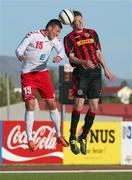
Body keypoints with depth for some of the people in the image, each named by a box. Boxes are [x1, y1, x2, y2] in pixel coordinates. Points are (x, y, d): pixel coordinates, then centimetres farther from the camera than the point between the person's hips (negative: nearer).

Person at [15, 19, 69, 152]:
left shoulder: (54, 40, 2)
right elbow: (19, 49, -17)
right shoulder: (32, 36, -14)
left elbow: (61, 50, -8)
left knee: (52, 103, 3)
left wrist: (59, 57, -32)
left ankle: (59, 136, 14)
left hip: (43, 73, 5)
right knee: (30, 104, -12)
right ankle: (30, 139, -6)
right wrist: (20, 55, -40)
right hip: (28, 74, -5)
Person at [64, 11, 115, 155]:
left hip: (96, 72, 4)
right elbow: (71, 57, -6)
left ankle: (83, 138, 10)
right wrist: (83, 62, -24)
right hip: (81, 73, -4)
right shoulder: (69, 38, 6)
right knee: (79, 104, -14)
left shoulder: (92, 33, 19)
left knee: (94, 106, -2)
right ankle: (72, 139, -5)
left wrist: (106, 69, 14)